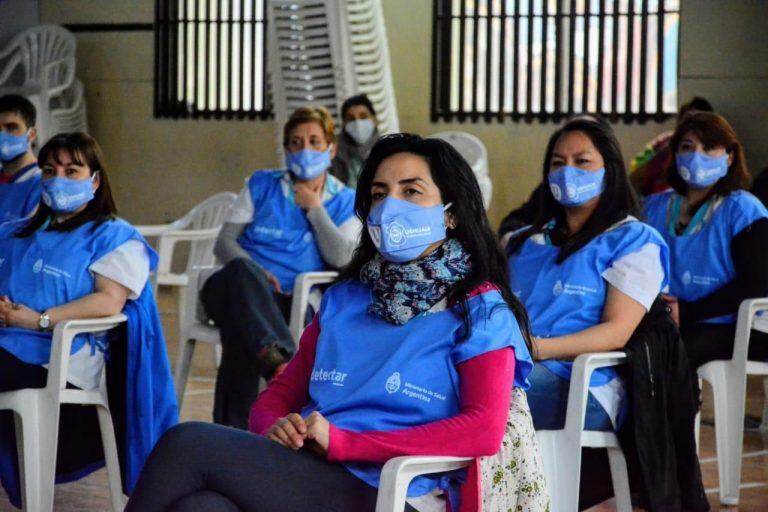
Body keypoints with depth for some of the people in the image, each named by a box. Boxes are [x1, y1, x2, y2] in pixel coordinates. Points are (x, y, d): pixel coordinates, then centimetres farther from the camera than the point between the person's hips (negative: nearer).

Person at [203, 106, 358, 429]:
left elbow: (341, 258, -2)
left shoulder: (345, 202, 15)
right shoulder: (261, 185, 17)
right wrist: (254, 271, -11)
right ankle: (279, 360, -65)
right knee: (243, 269, -40)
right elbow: (224, 242, 9)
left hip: (287, 304, 0)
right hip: (236, 291, 1)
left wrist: (314, 208, 3)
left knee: (242, 329, -39)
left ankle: (232, 430, -45)